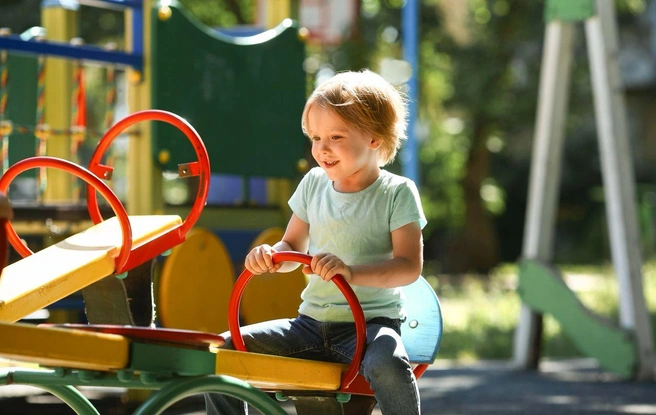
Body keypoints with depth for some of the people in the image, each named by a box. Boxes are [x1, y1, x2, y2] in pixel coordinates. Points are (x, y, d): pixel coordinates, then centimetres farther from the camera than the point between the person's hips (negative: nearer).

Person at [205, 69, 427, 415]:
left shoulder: (397, 192, -7)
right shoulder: (314, 183, 8)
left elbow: (409, 266, -15)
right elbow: (293, 247, 16)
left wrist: (351, 272, -33)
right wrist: (271, 256, -10)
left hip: (370, 322, -5)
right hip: (311, 322, 6)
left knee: (387, 364, -39)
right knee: (225, 349, -6)